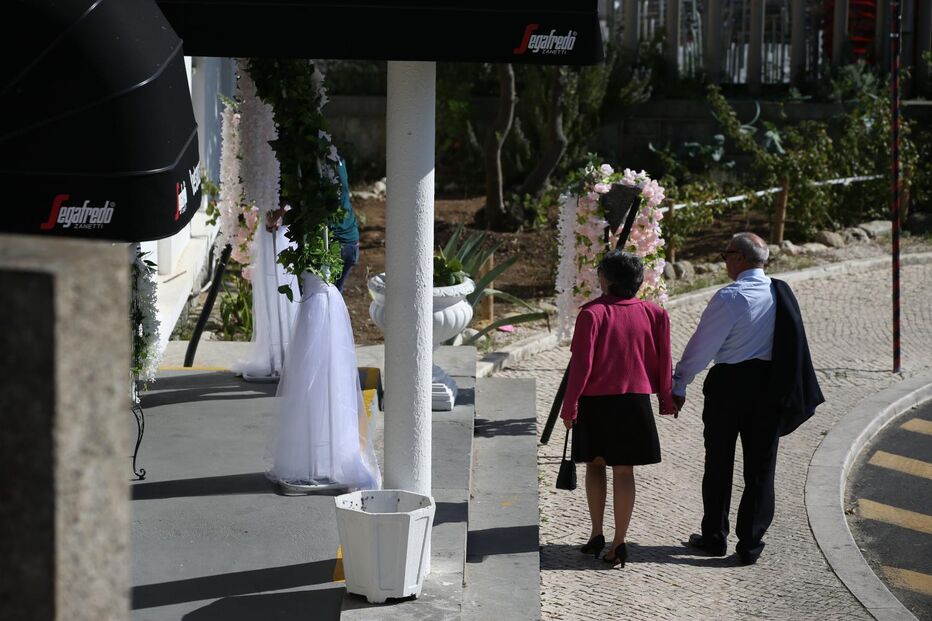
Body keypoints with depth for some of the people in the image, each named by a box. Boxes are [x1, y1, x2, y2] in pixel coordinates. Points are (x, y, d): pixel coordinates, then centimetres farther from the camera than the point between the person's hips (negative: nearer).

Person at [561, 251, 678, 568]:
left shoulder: (592, 313, -13)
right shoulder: (654, 313, -2)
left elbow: (581, 364, -13)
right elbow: (663, 362, 4)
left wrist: (570, 407, -5)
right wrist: (667, 400, 15)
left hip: (596, 402, -2)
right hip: (635, 400, 2)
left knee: (595, 464, 17)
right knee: (623, 470, 6)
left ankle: (596, 533, 14)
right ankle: (618, 542, 5)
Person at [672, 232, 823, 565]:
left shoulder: (730, 297, -16)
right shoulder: (782, 293, 1)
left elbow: (702, 346, -12)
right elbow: (792, 345, 8)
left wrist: (679, 384, -2)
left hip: (729, 384, -4)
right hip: (769, 385, 4)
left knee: (719, 463, 11)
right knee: (760, 466, 9)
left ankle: (715, 537, 20)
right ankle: (750, 544, 10)